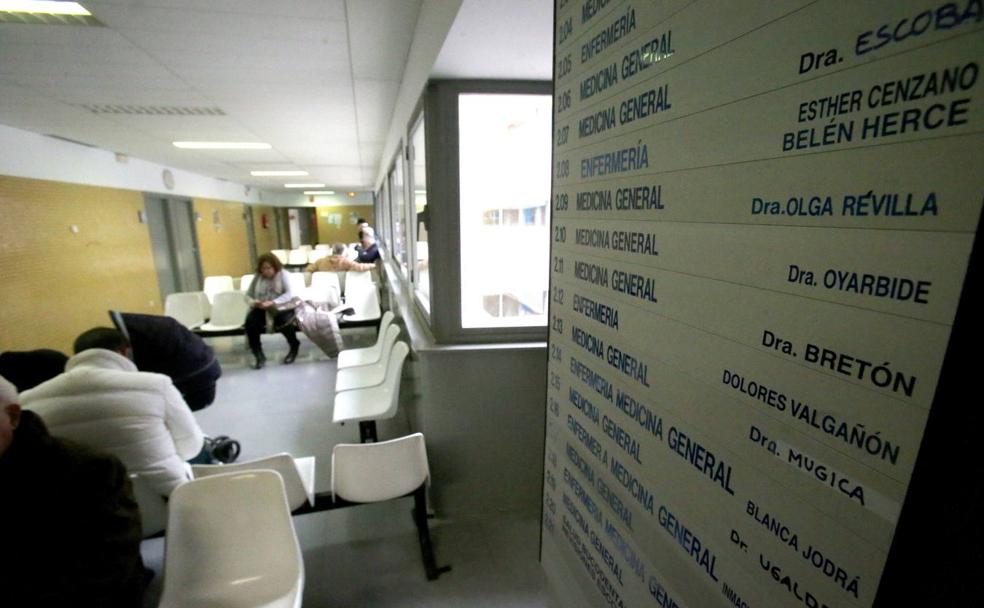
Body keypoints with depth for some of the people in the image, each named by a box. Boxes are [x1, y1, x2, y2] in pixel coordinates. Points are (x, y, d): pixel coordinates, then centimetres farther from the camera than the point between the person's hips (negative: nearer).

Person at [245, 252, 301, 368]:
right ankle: (259, 356, -14)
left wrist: (273, 303, -30)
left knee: (283, 321, -34)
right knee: (250, 321, -27)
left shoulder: (282, 274, -3)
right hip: (261, 309, 3)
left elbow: (289, 294, -16)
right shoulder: (257, 276, 7)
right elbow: (248, 295, 7)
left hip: (281, 307, -3)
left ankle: (294, 347, -1)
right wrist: (254, 302, -18)